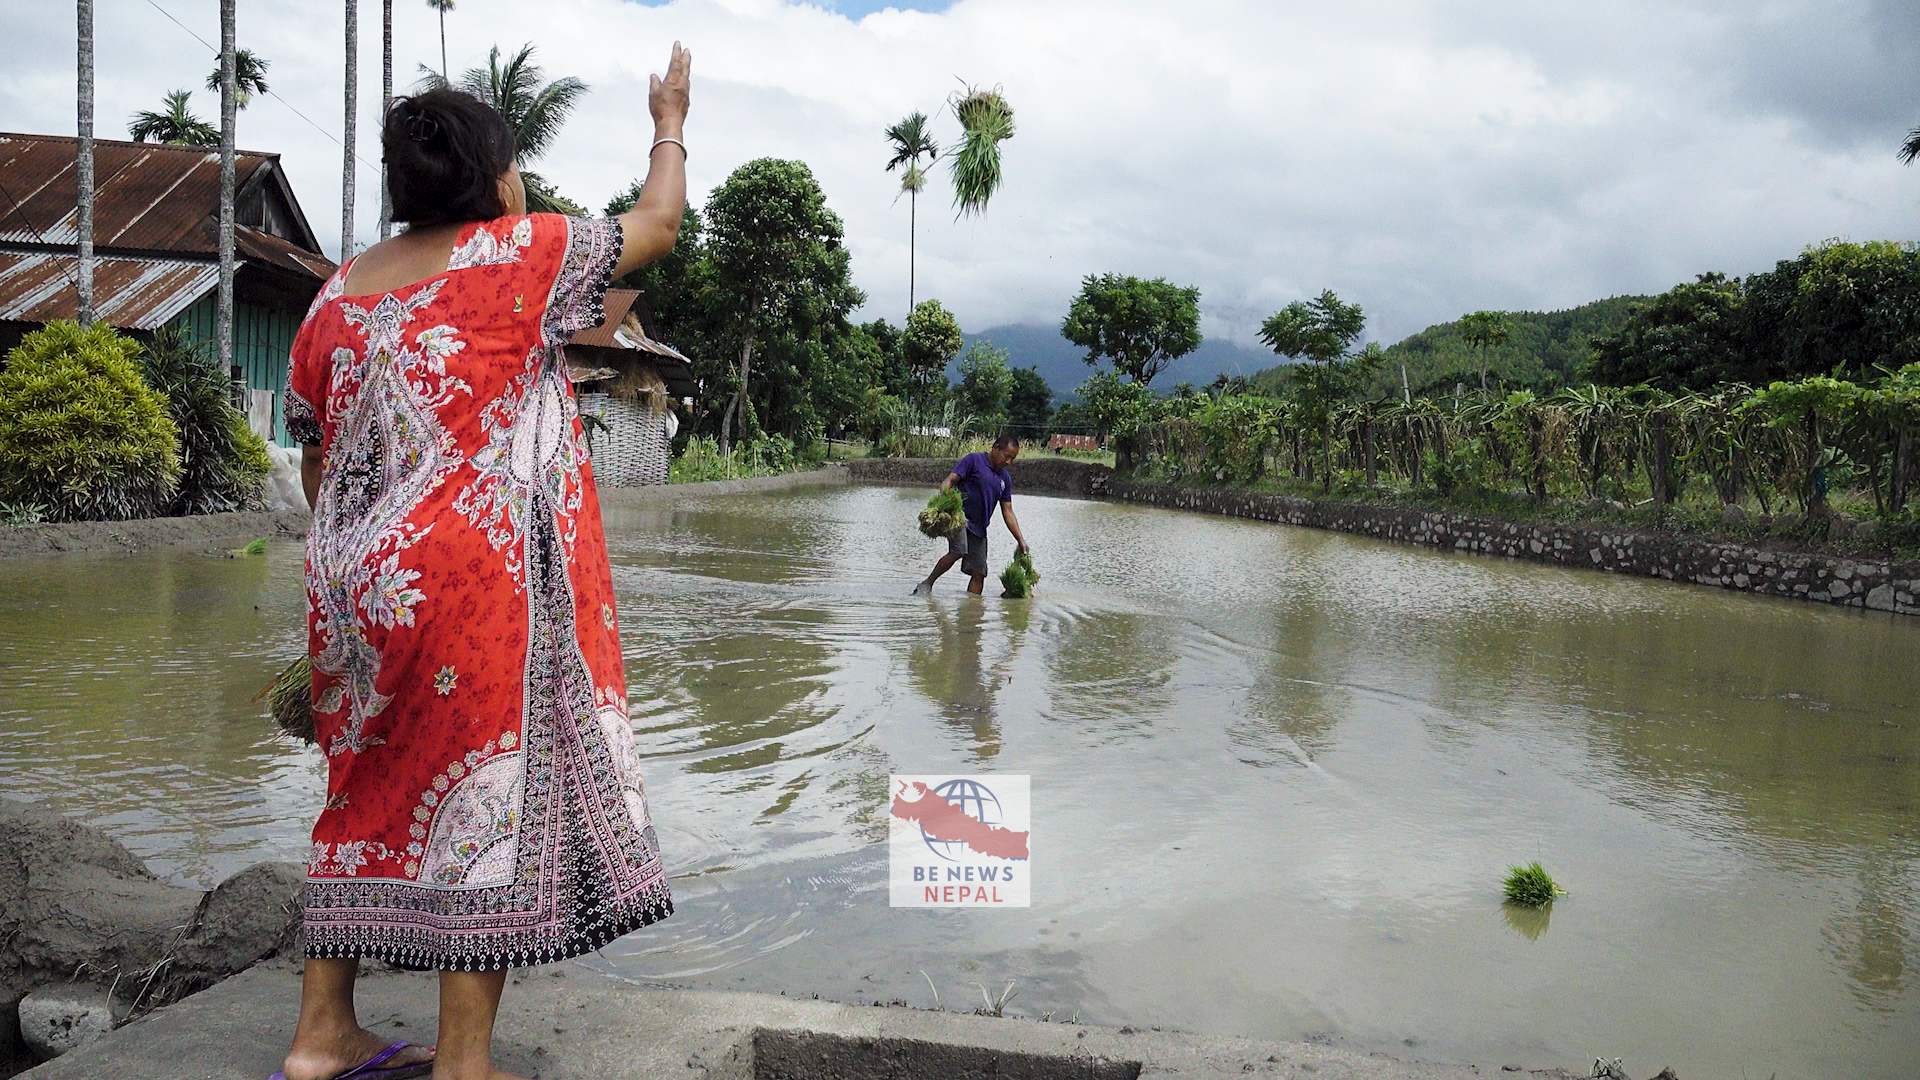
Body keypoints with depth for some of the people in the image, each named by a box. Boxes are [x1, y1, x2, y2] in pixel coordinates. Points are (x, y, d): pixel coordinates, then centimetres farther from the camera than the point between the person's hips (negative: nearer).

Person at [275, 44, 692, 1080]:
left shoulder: (340, 291, 11)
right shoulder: (521, 253, -4)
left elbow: (313, 452, 16)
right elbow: (655, 226, 10)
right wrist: (670, 123, 26)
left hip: (356, 587, 7)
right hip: (480, 581, -7)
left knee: (373, 789, 17)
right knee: (487, 796, 0)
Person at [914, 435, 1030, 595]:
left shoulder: (1005, 478, 18)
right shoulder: (974, 460, -1)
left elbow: (1008, 512, 20)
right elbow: (949, 481, -9)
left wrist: (1021, 541, 13)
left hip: (978, 528, 7)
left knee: (979, 573, -1)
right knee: (959, 551, -30)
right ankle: (927, 584, -14)